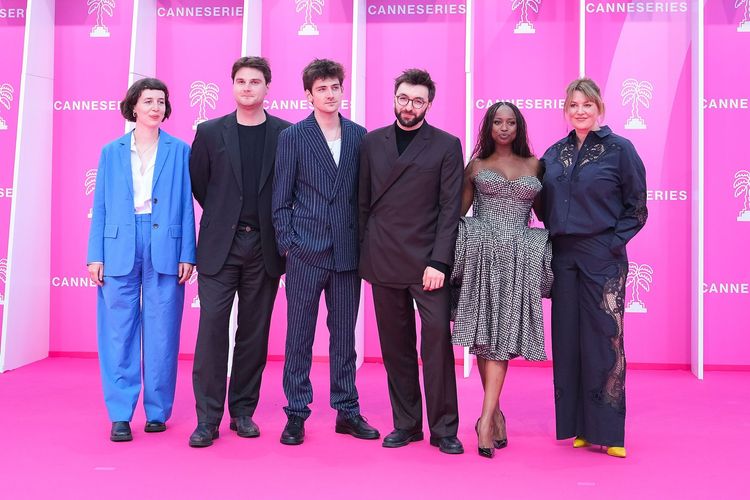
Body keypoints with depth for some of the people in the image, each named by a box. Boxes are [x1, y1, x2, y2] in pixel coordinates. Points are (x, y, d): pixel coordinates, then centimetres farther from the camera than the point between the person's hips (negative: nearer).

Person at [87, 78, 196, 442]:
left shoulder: (179, 151, 7)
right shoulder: (112, 152, 12)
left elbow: (186, 205, 4)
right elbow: (100, 206, 10)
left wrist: (187, 254, -2)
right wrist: (96, 255, 3)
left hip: (165, 248, -1)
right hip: (119, 248, 1)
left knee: (162, 333, 3)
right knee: (119, 332, 1)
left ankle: (157, 411, 15)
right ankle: (120, 415, 10)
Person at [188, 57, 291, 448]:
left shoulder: (286, 134, 3)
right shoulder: (209, 132, 5)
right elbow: (197, 183, 11)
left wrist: (279, 229, 6)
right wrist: (223, 217, 10)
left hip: (263, 247, 1)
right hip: (219, 245, 0)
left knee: (254, 331, 6)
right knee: (212, 326, -5)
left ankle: (243, 411, 17)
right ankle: (208, 418, 1)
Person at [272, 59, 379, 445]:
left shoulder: (359, 135, 9)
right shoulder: (292, 137, 1)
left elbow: (364, 192, 11)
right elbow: (281, 198, 1)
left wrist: (363, 243, 5)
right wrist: (287, 244, -5)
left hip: (346, 251, 3)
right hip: (306, 251, -2)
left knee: (345, 333, 10)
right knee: (299, 334, 3)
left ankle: (347, 410, 21)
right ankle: (296, 413, 13)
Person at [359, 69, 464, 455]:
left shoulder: (446, 145, 3)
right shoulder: (372, 142, 12)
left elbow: (450, 208, -2)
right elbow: (363, 202, 13)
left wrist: (439, 262, -10)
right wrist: (363, 253, 6)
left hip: (427, 262, -3)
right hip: (384, 261, 3)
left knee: (438, 340, -7)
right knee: (395, 346, 7)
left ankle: (443, 428, 5)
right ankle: (406, 424, 18)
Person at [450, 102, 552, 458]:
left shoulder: (534, 165, 14)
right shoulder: (476, 166, 11)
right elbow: (457, 210, 12)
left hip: (517, 259, 0)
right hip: (481, 255, 0)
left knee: (501, 334, -7)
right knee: (484, 333, -1)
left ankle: (486, 418, -9)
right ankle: (495, 412, 12)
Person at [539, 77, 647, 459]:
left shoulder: (619, 149, -2)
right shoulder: (555, 153, 11)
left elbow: (637, 207, -1)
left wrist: (613, 242, -9)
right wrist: (554, 239, 3)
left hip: (602, 258, -4)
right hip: (562, 256, 4)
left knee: (603, 340, -2)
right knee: (567, 339, 6)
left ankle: (606, 429, 9)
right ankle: (578, 425, 18)